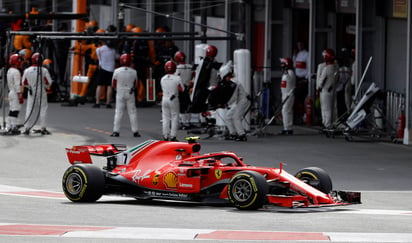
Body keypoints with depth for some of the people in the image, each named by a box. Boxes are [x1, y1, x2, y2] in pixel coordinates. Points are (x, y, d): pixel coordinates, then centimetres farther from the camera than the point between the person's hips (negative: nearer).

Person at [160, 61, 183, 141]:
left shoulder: (163, 79, -2)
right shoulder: (177, 78, -12)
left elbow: (163, 89, 5)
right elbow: (182, 89, -6)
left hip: (164, 99, 3)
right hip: (174, 100, -3)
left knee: (165, 118, 10)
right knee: (174, 118, 5)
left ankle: (165, 136, 11)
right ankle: (173, 136, 3)